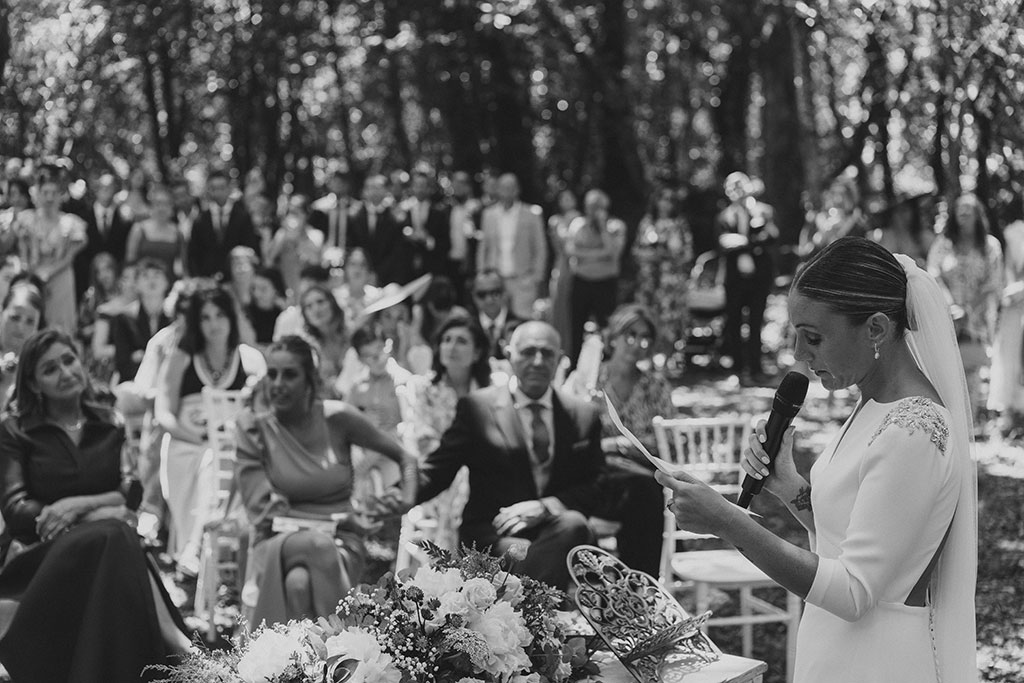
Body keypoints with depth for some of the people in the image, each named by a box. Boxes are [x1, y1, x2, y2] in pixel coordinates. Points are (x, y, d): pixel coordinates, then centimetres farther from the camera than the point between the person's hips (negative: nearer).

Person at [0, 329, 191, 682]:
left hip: (97, 543, 2)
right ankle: (170, 638, -41)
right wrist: (99, 512, -15)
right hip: (38, 552, -2)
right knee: (112, 535, -35)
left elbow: (132, 492, 5)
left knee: (115, 536, -36)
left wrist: (78, 504, -16)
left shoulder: (110, 425, 16)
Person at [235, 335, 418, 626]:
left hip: (340, 543, 0)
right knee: (317, 545, -37)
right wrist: (345, 521, -12)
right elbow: (262, 510, -6)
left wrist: (407, 497, -9)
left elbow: (404, 457, 13)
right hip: (276, 543, 0)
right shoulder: (253, 429, 0)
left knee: (300, 580, -35)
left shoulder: (337, 418, 1)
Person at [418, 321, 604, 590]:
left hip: (558, 530, 3)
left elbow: (595, 488, 8)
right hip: (492, 534, -3)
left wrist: (545, 507, -12)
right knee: (523, 555, -36)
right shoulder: (477, 407, 9)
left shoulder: (583, 416, 15)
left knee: (573, 523, -33)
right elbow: (437, 470, 4)